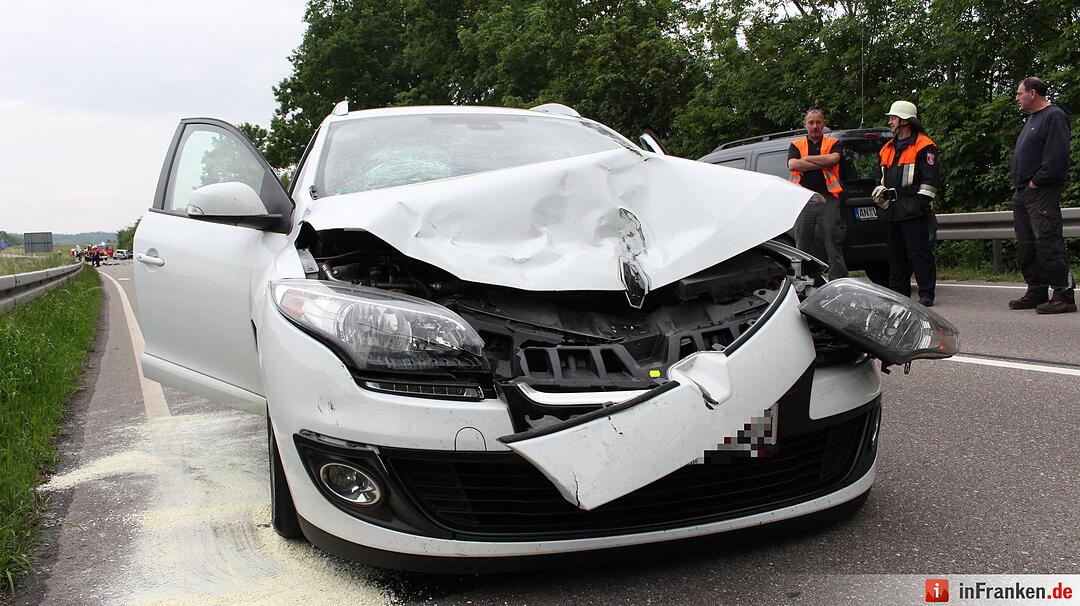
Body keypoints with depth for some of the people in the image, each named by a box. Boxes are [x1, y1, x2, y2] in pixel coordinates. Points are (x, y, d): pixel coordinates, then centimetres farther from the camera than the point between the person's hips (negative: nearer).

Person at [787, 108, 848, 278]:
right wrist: (824, 163, -4)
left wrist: (806, 158, -4)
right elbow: (793, 164, -5)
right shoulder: (796, 145, 15)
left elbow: (833, 158, -9)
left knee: (834, 247, -4)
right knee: (803, 249, 4)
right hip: (803, 201, 1)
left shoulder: (833, 143, 13)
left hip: (828, 200, -1)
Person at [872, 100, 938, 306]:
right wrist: (881, 191, 14)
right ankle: (898, 292, 18)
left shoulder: (924, 146, -4)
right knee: (895, 253, 11)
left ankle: (926, 294, -3)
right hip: (891, 210, 8)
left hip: (913, 210, -8)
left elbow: (930, 178, -10)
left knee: (919, 252, -7)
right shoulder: (888, 148, 21)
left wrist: (922, 202, -16)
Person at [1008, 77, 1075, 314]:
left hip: (1041, 194, -10)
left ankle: (1064, 295, -11)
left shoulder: (1054, 116, -8)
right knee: (1026, 245, 10)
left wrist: (1036, 182, -16)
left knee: (1048, 243, -13)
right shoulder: (1032, 119, 22)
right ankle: (1036, 292, 16)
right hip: (1022, 193, 10)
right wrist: (1018, 184, 14)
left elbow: (1057, 156, -18)